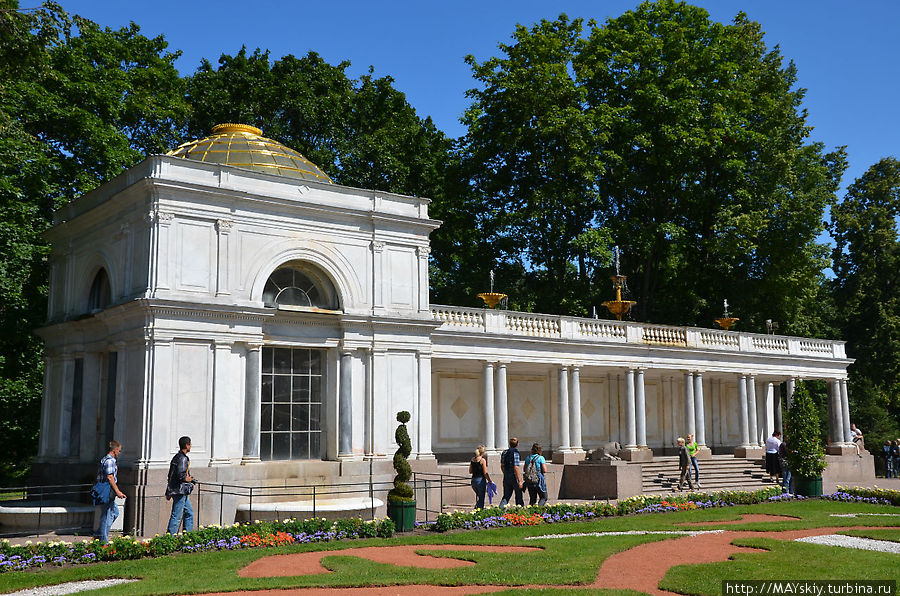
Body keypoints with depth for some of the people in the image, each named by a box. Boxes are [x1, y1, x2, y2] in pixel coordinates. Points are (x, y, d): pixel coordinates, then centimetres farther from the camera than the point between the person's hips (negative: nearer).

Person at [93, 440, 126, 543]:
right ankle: (103, 541, 2)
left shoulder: (104, 459, 16)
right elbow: (110, 477, -23)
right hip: (107, 493, -10)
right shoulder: (110, 461, -16)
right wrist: (117, 492, -22)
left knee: (115, 511, 19)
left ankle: (99, 534, 21)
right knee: (106, 515, -4)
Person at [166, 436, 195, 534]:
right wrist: (186, 479, -9)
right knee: (176, 515, -7)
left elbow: (170, 475, 19)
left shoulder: (176, 457, 15)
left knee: (189, 512, 16)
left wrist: (169, 492, 22)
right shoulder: (183, 458, -16)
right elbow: (179, 473, -30)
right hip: (180, 491, -10)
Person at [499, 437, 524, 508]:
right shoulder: (515, 453, -15)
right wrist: (520, 481, -18)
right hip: (514, 477, -6)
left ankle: (501, 507, -9)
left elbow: (502, 466, 16)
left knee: (506, 496, 9)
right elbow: (516, 468, -20)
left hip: (506, 478, 6)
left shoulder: (504, 453, 7)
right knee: (519, 497, 9)